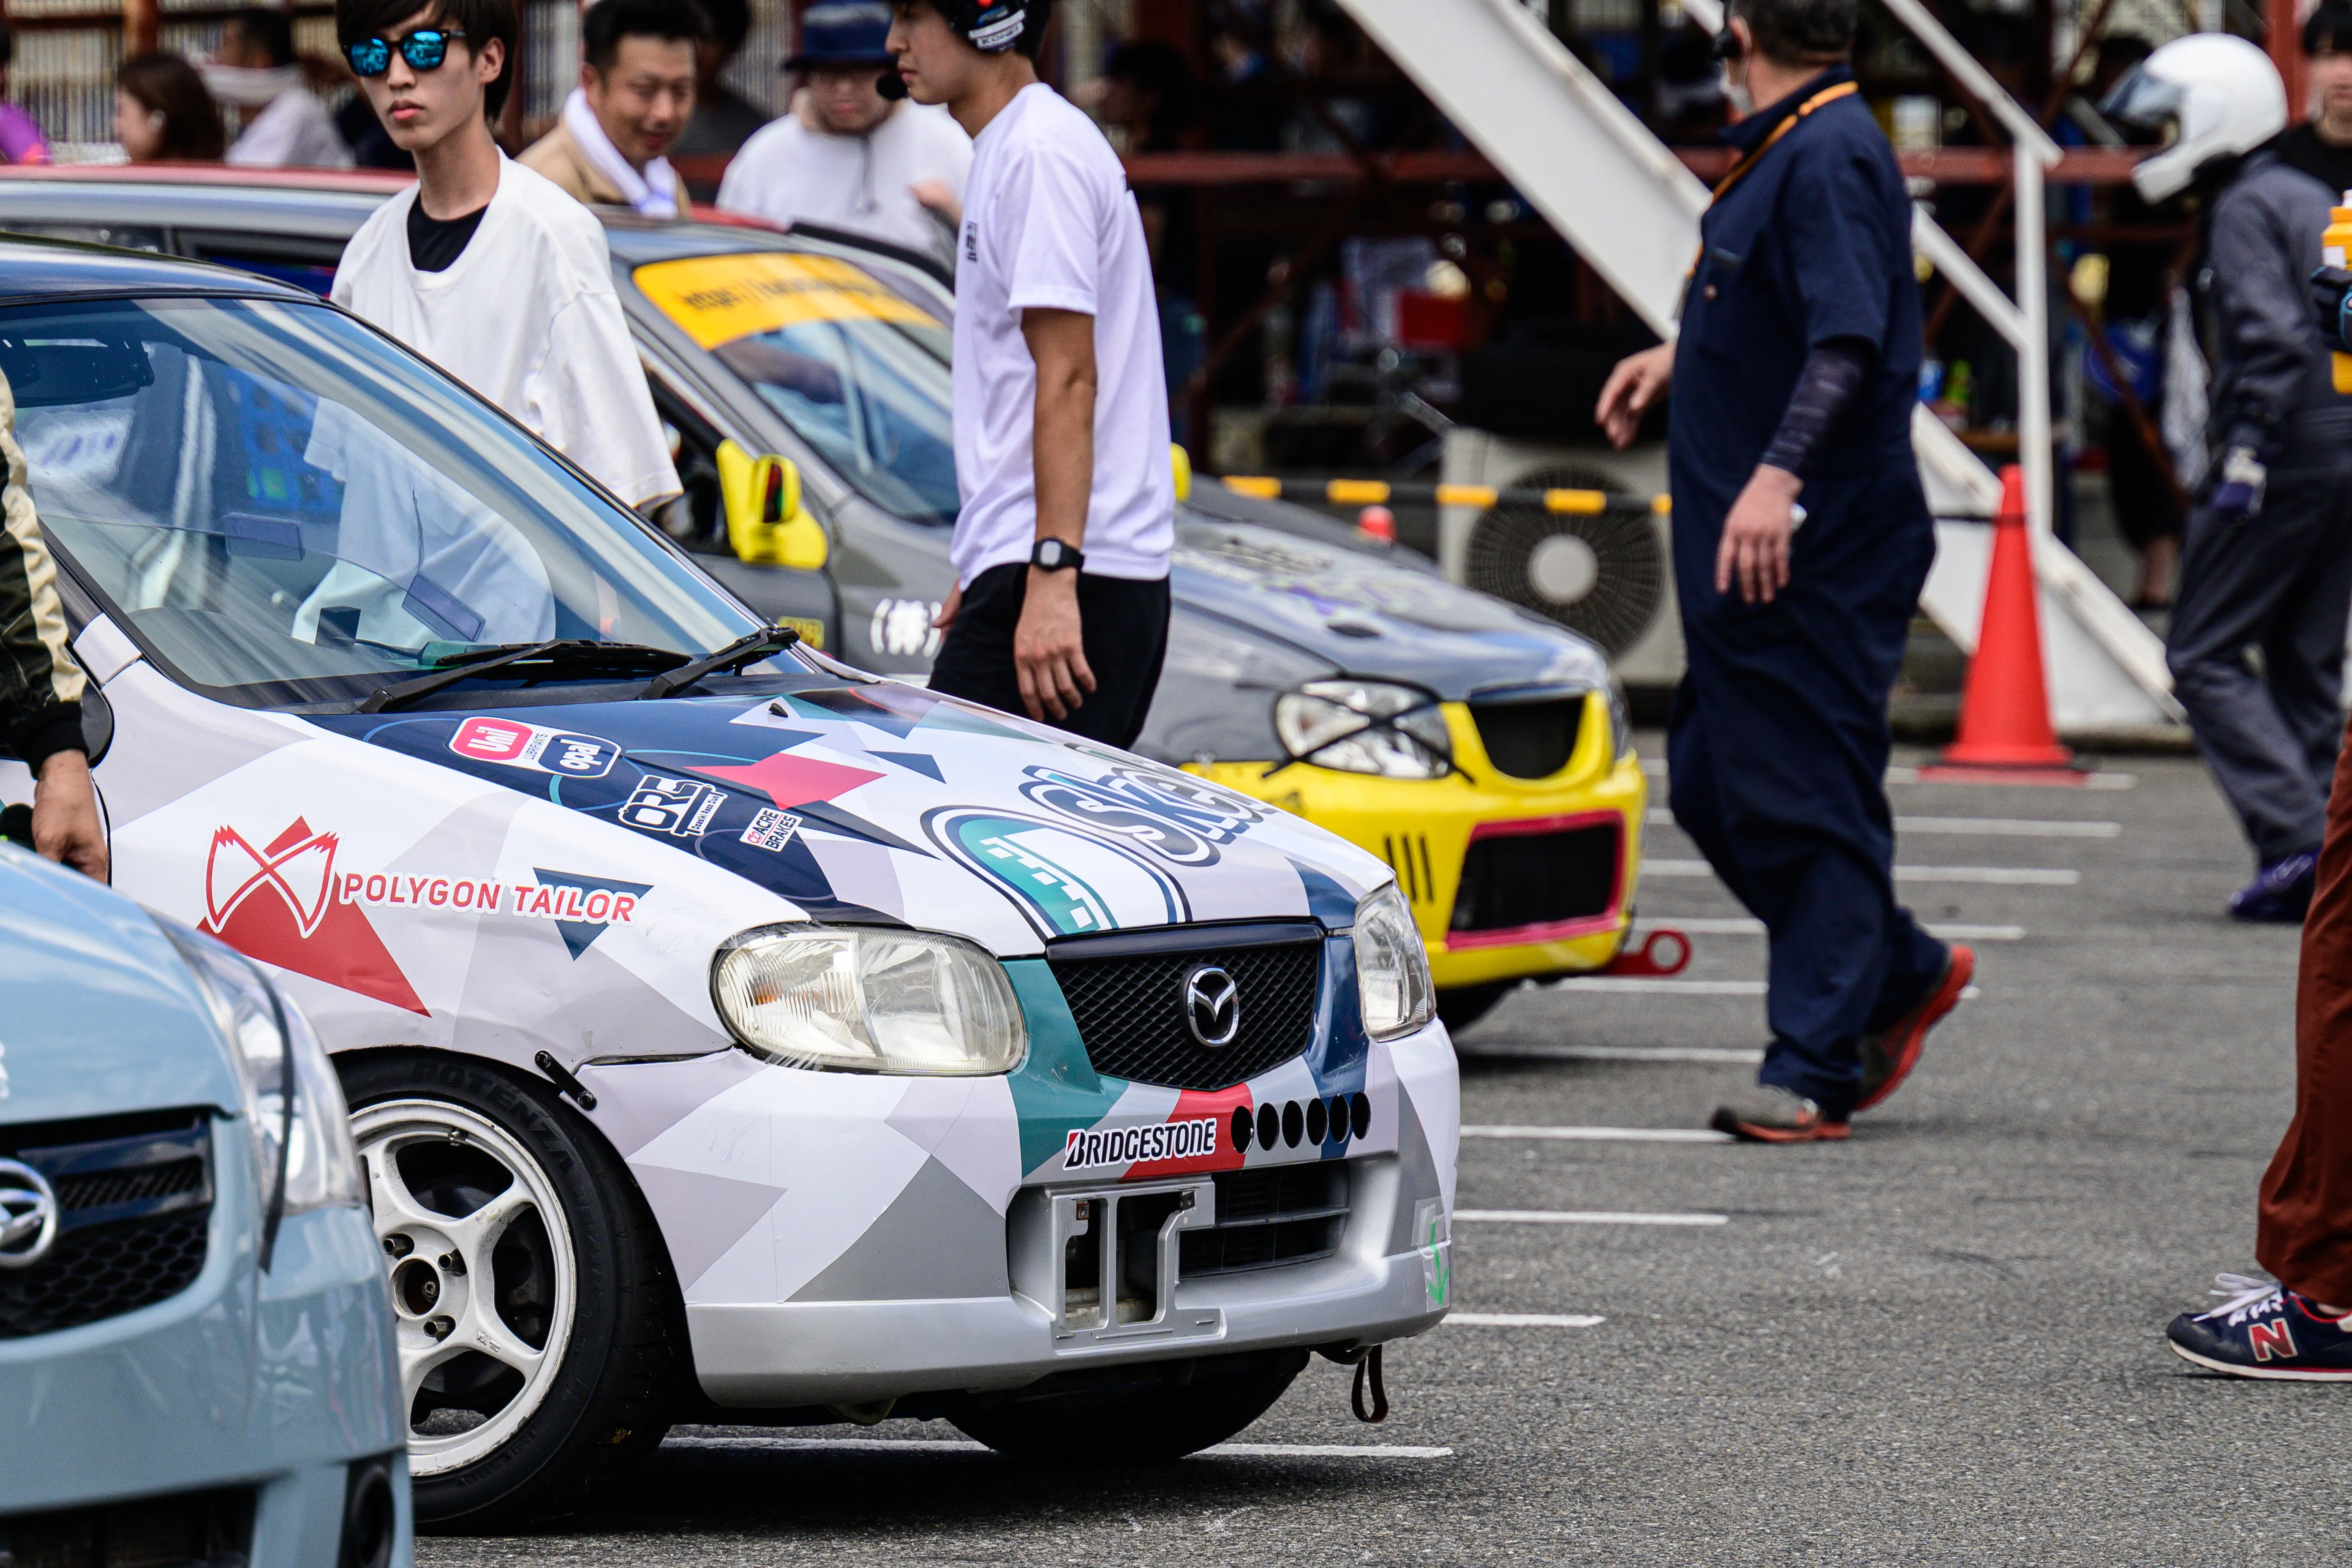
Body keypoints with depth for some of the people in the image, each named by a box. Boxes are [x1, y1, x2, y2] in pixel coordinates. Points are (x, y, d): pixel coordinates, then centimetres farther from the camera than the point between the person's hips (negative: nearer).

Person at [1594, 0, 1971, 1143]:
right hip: (1746, 552, 10)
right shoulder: (1782, 152, 15)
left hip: (1819, 552, -10)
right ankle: (1902, 976, 27)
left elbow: (1849, 340, -26)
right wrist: (1679, 358, 42)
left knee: (1810, 800, -6)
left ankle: (1815, 1072, -2)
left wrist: (1780, 471, -36)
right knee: (1715, 786, 14)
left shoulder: (1831, 157, -16)